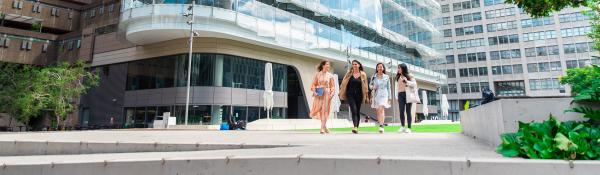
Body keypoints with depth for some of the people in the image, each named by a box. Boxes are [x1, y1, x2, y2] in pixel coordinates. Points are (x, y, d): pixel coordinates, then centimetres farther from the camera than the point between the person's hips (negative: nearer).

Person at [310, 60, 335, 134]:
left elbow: (332, 86, 3)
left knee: (325, 110, -4)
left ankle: (322, 128, -1)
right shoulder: (318, 74, 3)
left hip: (326, 94, 0)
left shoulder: (330, 75, 5)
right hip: (319, 94, 0)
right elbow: (313, 84, 3)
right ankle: (324, 126, 20)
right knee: (319, 110, 2)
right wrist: (314, 92, -11)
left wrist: (332, 93, -11)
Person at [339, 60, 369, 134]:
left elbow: (365, 86, 6)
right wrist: (341, 93, 1)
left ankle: (357, 128, 15)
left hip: (359, 95, 1)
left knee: (358, 111, 7)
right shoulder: (349, 74, 5)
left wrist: (366, 96, 4)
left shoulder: (363, 74, 5)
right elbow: (343, 83, 6)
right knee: (354, 110, -16)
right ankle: (355, 127, -27)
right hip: (350, 95, -1)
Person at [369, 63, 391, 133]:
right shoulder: (373, 77, 6)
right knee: (377, 112, 6)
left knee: (381, 110, -20)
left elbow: (388, 88, 8)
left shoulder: (386, 77, 5)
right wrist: (373, 87, -6)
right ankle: (381, 126, 18)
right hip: (376, 95, 3)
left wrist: (389, 97, 7)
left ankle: (381, 126, -26)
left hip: (384, 95, -3)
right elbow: (370, 85, 17)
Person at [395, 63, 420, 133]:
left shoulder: (409, 76, 3)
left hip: (408, 95, -3)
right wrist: (397, 97, 13)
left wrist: (407, 82, -17)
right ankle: (403, 126, 4)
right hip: (401, 95, 4)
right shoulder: (398, 77, 16)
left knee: (408, 111, -3)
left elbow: (414, 84, -3)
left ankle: (409, 127, 1)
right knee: (401, 111, -5)